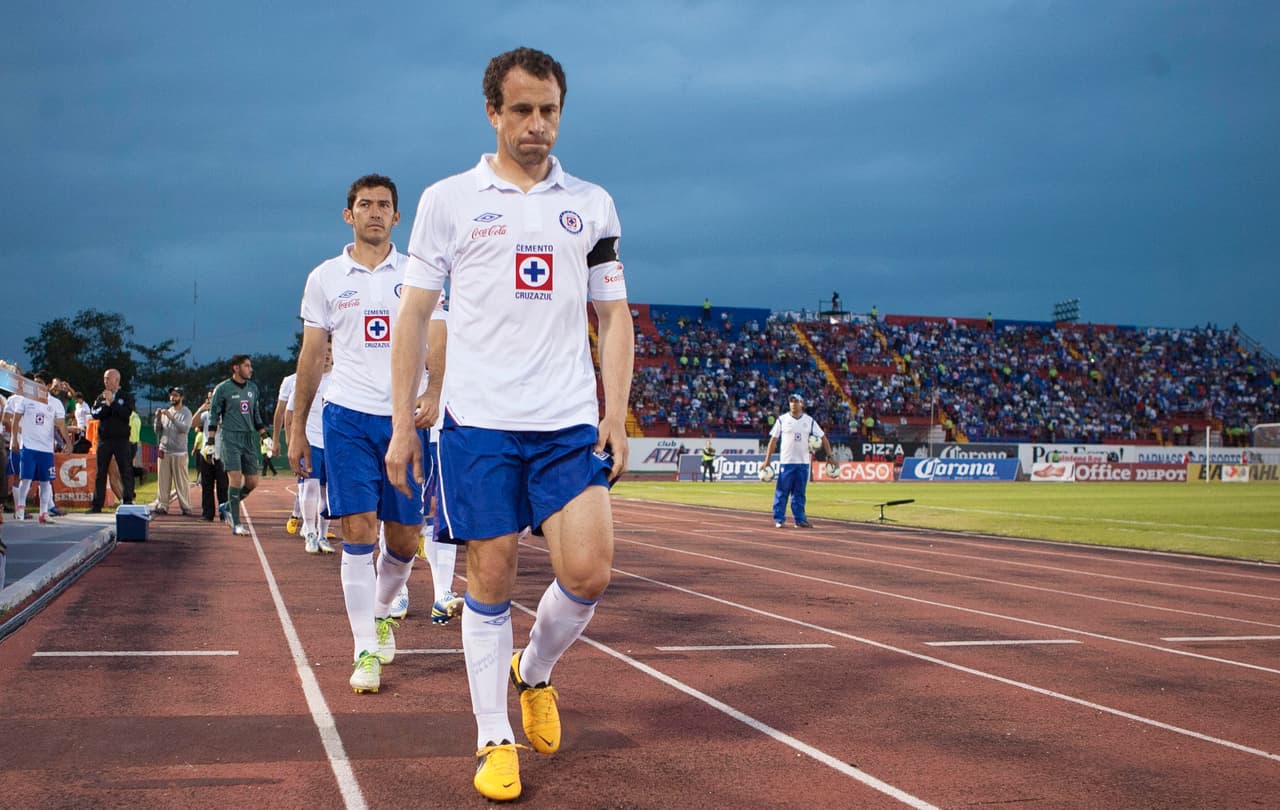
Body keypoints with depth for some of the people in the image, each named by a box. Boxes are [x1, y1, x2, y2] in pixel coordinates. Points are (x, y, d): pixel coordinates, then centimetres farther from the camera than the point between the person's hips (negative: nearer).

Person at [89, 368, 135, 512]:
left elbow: (126, 413, -13)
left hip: (121, 439, -3)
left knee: (126, 471, -5)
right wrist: (106, 405, -14)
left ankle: (128, 502, -4)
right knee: (101, 472, 5)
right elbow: (94, 414, -1)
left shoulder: (126, 397, 4)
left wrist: (112, 402, -12)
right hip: (104, 439, 3)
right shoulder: (101, 397, 13)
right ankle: (97, 504, 8)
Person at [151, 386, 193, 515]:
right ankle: (162, 505, 3)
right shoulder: (166, 411, 16)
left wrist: (171, 417, -25)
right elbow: (157, 431, 14)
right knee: (163, 480, 2)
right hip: (164, 451, 5)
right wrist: (158, 418, -3)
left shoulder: (186, 412, -1)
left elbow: (185, 429, -18)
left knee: (181, 480, -5)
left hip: (179, 452, -5)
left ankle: (186, 507, -3)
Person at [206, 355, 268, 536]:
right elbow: (213, 415, 0)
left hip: (249, 439, 6)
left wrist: (263, 434, 14)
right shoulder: (222, 389, -3)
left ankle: (227, 507, 25)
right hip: (230, 439, -6)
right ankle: (236, 524, -7)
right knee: (235, 479, -13)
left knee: (252, 482, 2)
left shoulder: (253, 388, 14)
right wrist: (210, 441, -7)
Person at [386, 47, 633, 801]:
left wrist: (616, 413, 2)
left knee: (589, 571, -8)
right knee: (492, 576, 1)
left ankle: (535, 671, 23)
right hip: (479, 423, -1)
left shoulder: (593, 204, 10)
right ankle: (495, 741, 14)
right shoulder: (448, 200, 5)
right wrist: (403, 424, 1)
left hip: (572, 424, 2)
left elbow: (614, 316, 12)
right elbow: (414, 315, 6)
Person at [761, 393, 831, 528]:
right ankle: (778, 519, 3)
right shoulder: (782, 419, 1)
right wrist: (767, 460, -4)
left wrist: (829, 456, -3)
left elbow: (823, 437, 6)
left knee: (799, 493, 7)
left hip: (803, 462, 2)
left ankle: (800, 519, 12)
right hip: (786, 461, -2)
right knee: (782, 492, -2)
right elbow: (773, 439, 2)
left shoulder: (809, 420, 6)